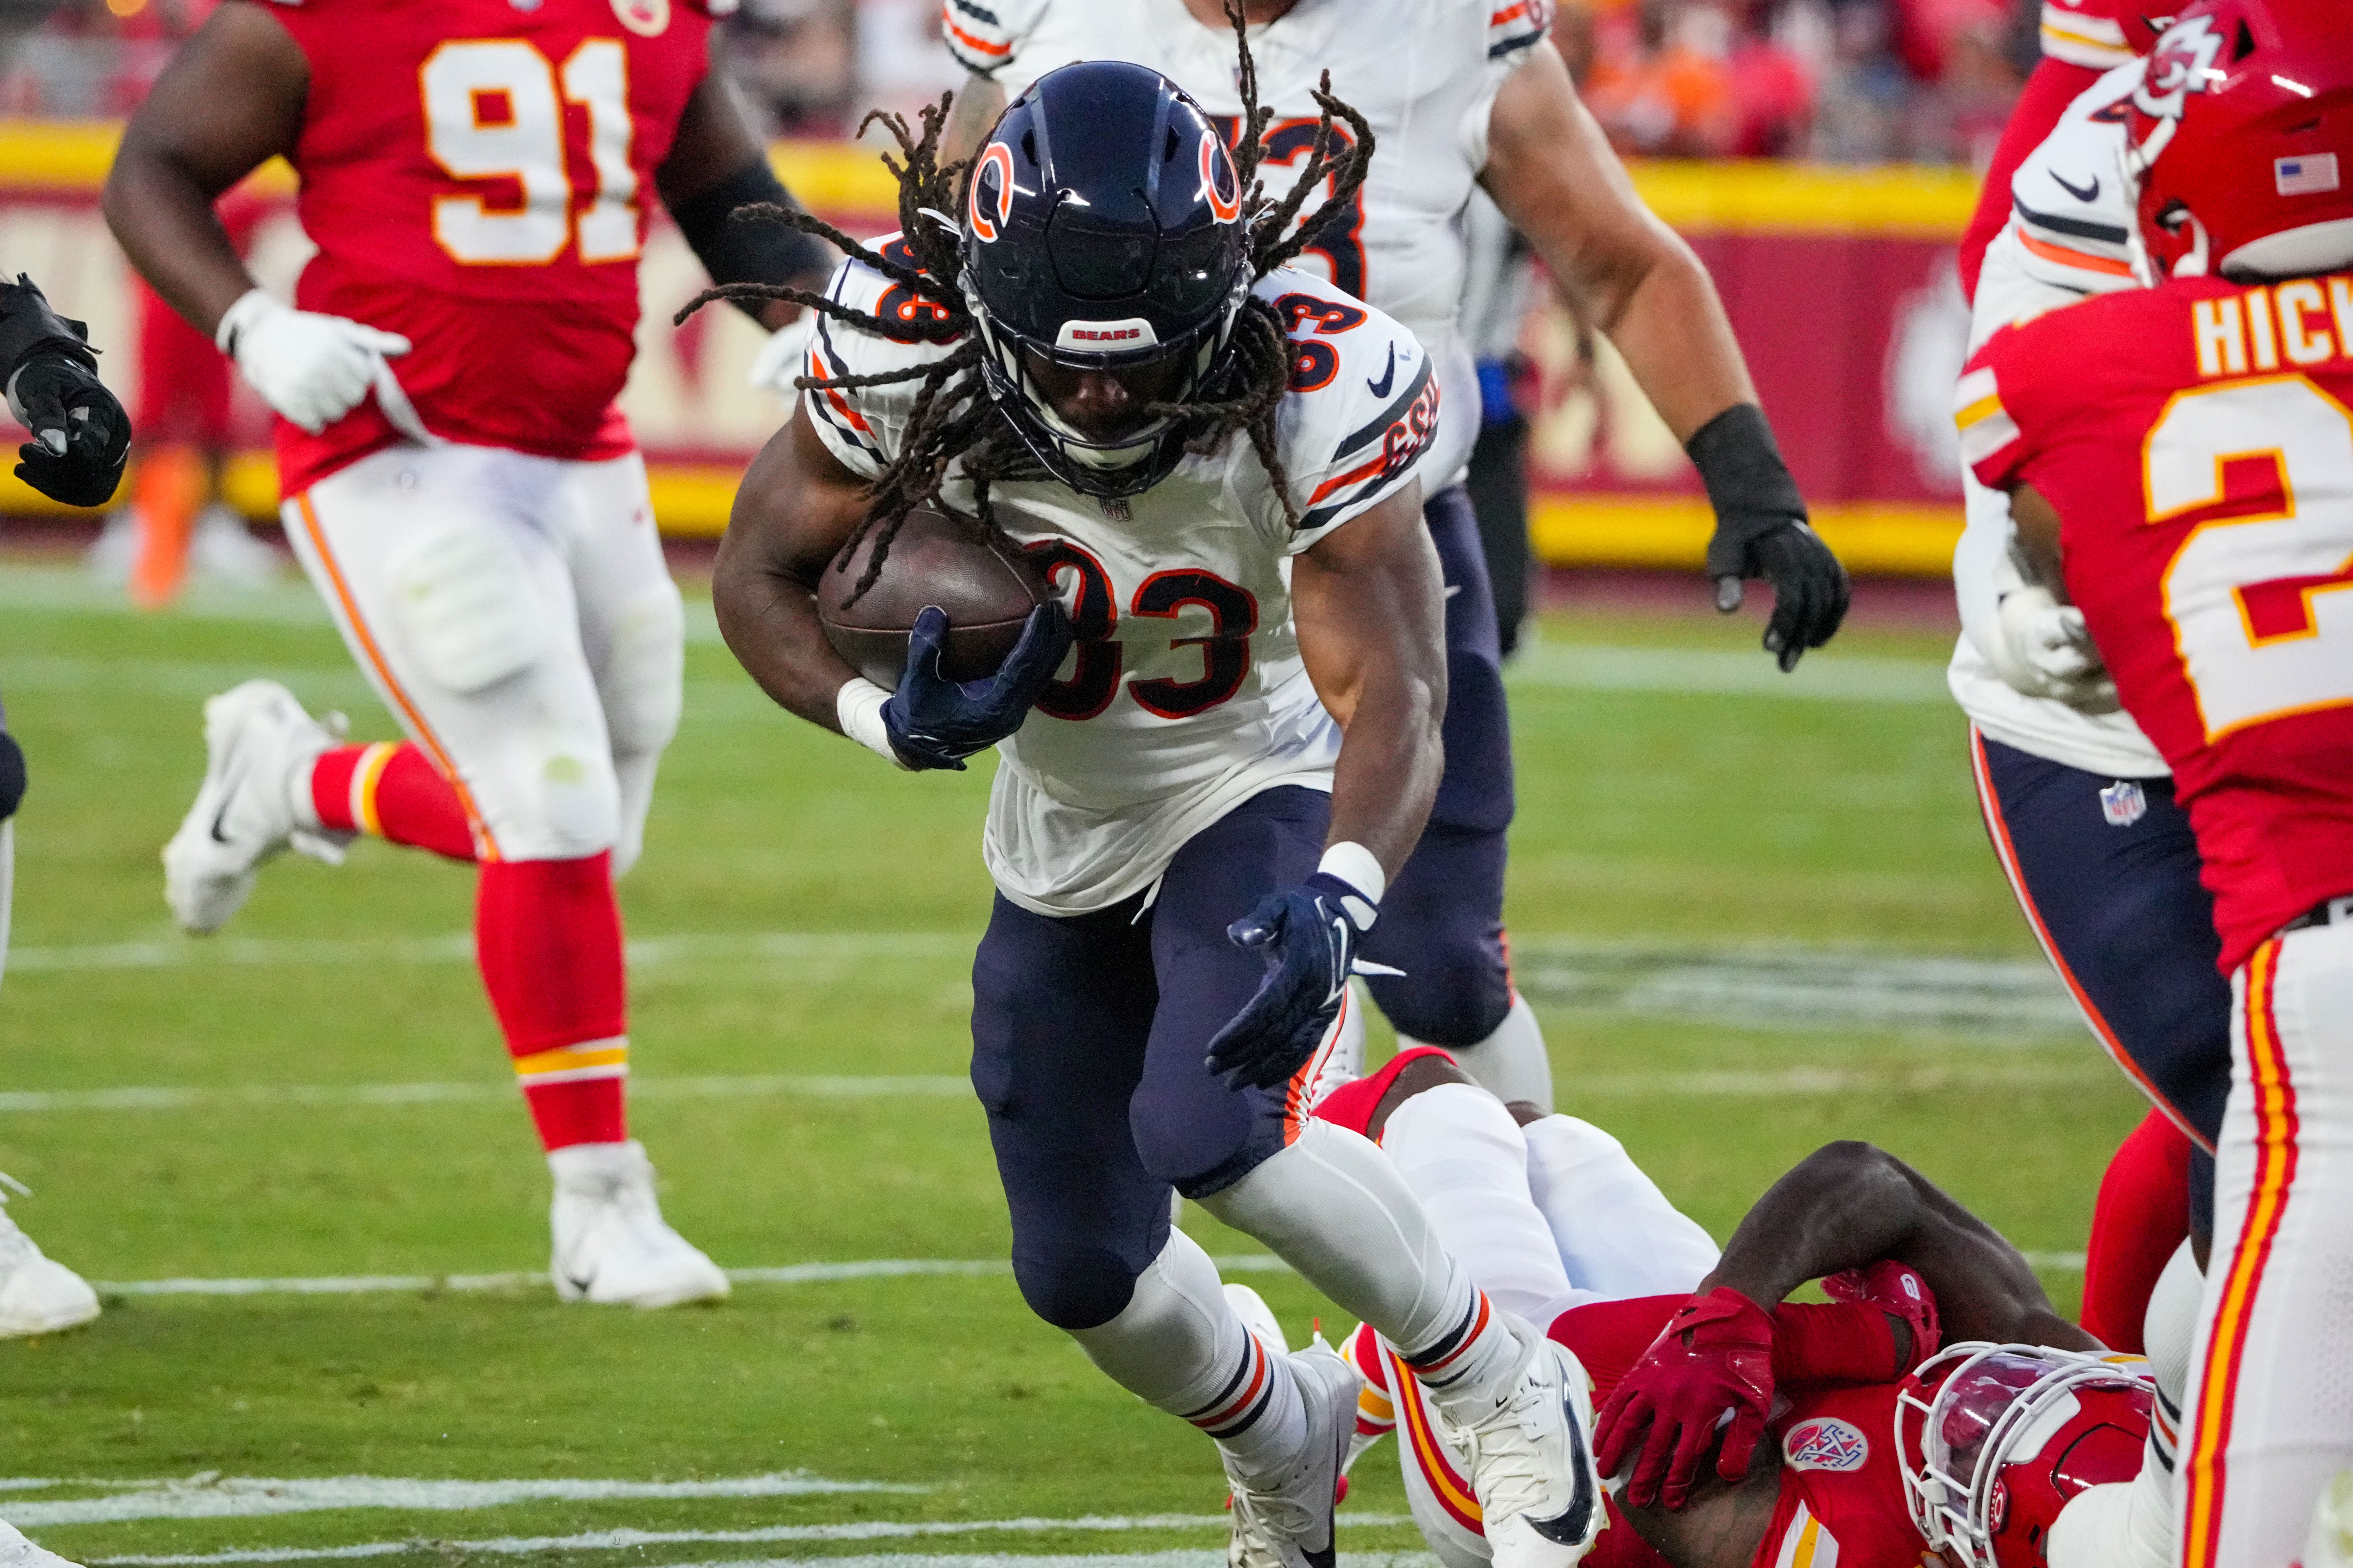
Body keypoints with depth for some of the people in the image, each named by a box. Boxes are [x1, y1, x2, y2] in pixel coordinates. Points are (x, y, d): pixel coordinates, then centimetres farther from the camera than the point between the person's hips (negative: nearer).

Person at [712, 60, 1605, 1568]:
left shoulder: (1312, 393, -32)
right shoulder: (909, 355, -26)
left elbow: (1391, 695, -35)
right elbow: (761, 571, -10)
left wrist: (1338, 901, -55)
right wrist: (888, 720, -30)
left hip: (1258, 793, -4)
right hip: (1065, 833, 4)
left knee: (1210, 1130, -30)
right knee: (1083, 1271, 10)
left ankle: (1505, 1388, -4)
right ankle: (1284, 1441, 45)